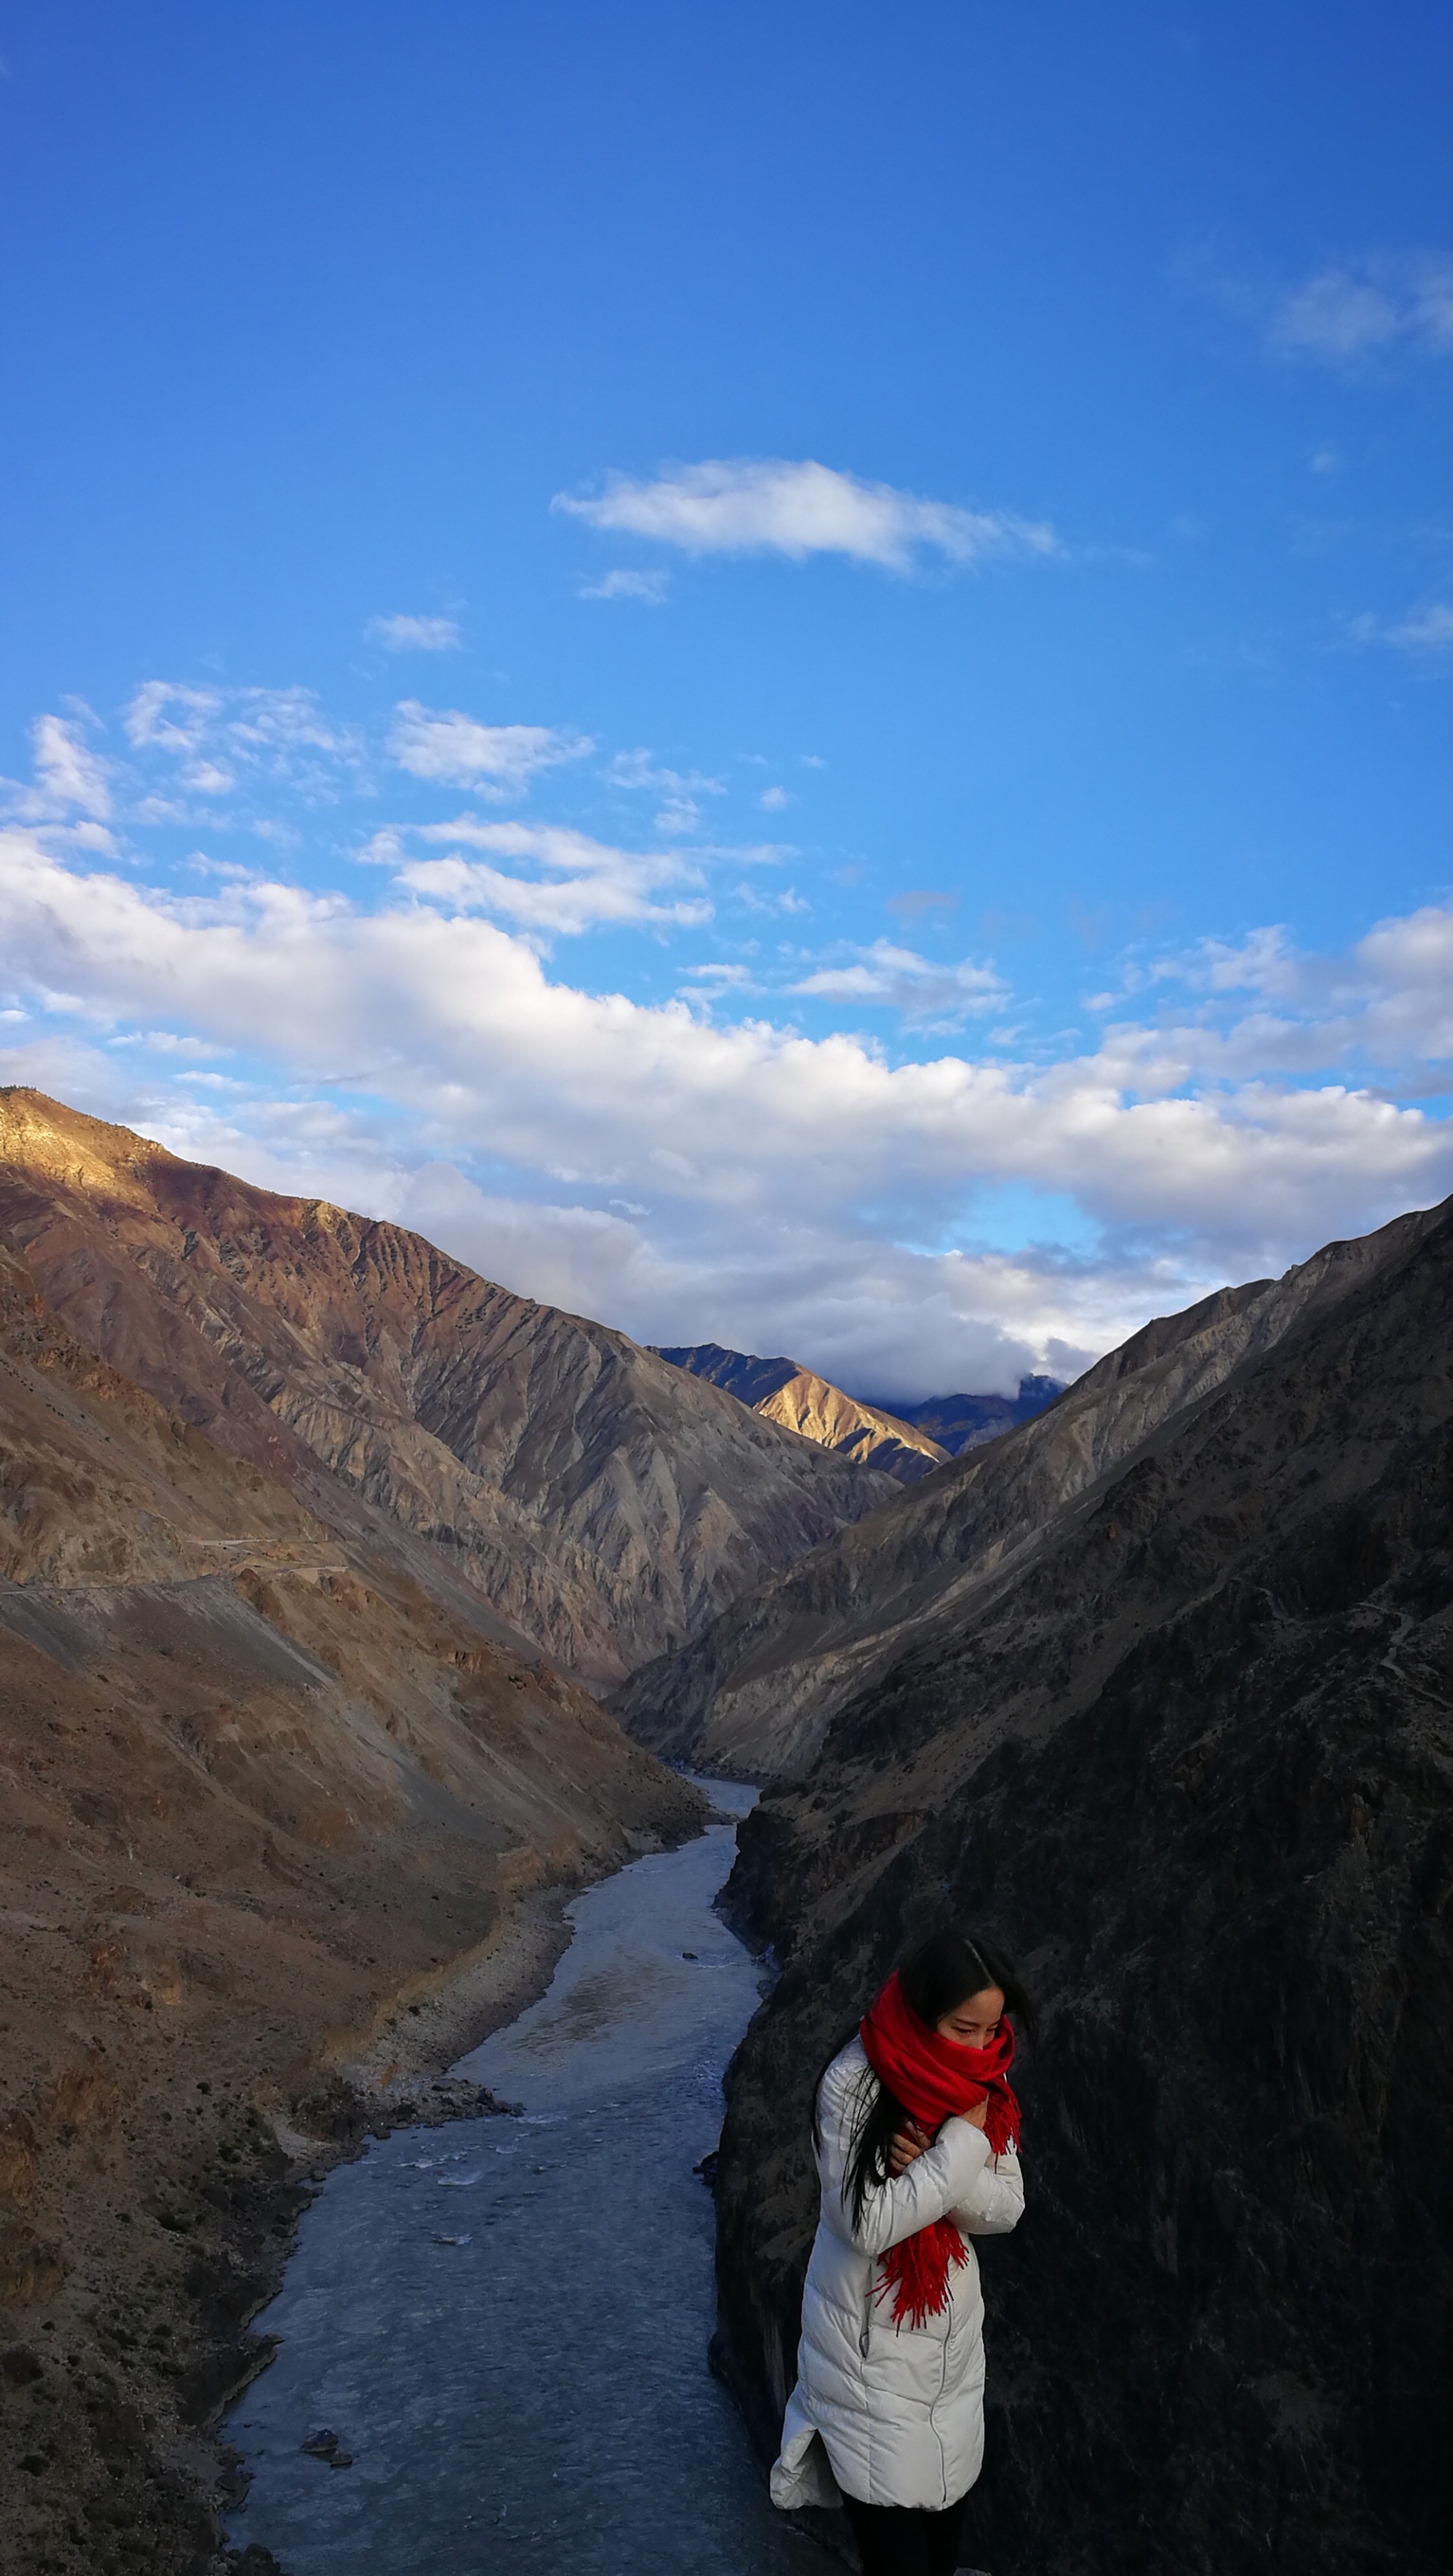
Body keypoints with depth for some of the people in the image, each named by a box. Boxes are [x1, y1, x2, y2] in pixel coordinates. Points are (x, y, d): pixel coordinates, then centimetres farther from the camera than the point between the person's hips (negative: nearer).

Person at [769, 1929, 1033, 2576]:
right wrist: (962, 2144, -26)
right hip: (871, 2339, -5)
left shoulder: (986, 2084, -6)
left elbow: (1007, 2209, -5)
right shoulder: (854, 2083, -24)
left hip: (952, 2326, 5)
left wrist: (932, 2171, -23)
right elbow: (868, 2225, -25)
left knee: (946, 2523, 17)